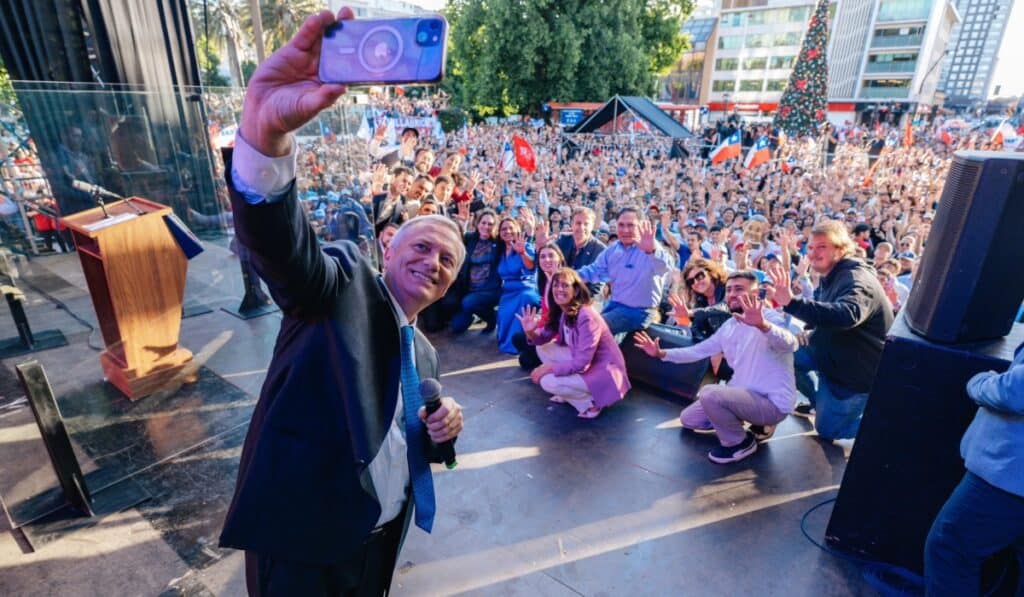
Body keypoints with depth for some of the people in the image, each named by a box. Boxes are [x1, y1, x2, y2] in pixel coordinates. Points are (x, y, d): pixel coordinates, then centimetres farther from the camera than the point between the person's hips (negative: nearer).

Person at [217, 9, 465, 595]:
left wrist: (444, 425, -5)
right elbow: (278, 237, -30)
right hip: (301, 532, -6)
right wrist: (268, 128, -47)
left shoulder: (423, 353, 9)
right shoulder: (344, 283, -9)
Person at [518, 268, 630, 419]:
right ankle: (567, 393, 12)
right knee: (543, 348, 4)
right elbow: (544, 338, 4)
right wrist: (531, 333, -18)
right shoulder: (560, 312, -3)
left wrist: (548, 368, -20)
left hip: (604, 371, -9)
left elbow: (581, 362, -28)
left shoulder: (586, 317, -28)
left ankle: (591, 401, 0)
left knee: (548, 382, -20)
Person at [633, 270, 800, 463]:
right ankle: (758, 423, 17)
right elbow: (699, 350, 12)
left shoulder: (769, 317, -19)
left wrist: (762, 325, -61)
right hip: (748, 395, 9)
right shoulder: (729, 326, 6)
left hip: (773, 402, -9)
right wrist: (661, 353, 0)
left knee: (710, 393, -32)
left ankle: (740, 443, -5)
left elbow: (790, 344, -40)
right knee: (688, 419, 16)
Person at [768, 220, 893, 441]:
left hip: (857, 369, -9)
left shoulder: (856, 279, -27)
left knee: (827, 430, 1)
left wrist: (792, 303, -59)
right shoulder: (830, 278, 5)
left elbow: (846, 314, -50)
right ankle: (821, 401, 18)